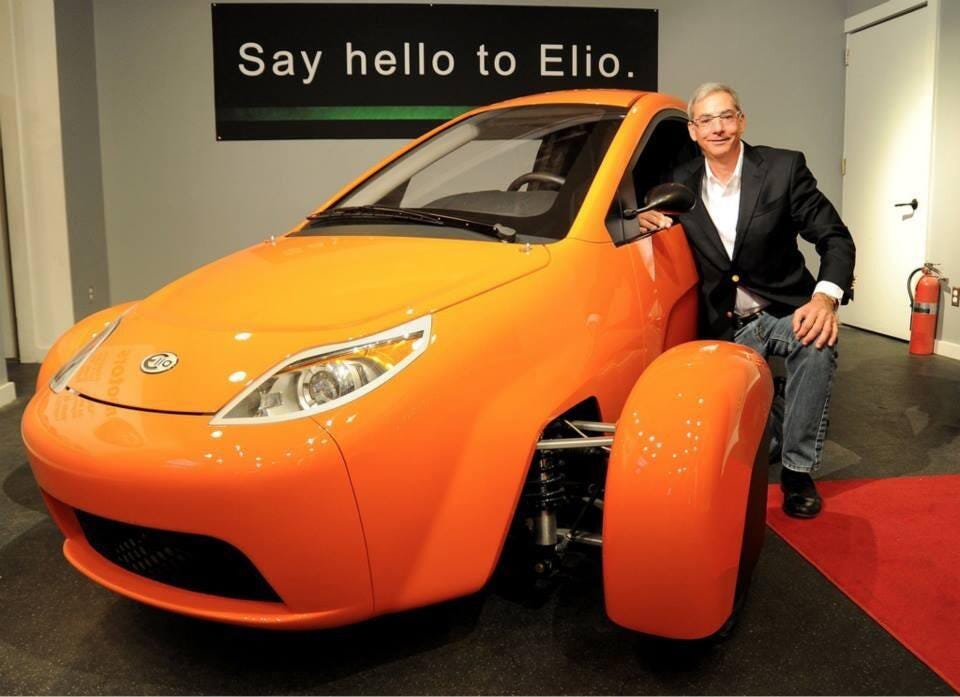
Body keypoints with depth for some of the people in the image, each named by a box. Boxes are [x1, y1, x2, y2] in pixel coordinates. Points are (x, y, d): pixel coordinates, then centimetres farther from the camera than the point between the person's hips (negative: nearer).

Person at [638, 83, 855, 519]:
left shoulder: (783, 168, -6)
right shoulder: (682, 183, 2)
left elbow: (835, 238, -7)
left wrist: (826, 296, -27)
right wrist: (648, 219, -10)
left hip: (782, 310, -2)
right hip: (725, 328, 2)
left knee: (818, 344, -34)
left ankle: (797, 469, -16)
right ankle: (775, 437, 26)